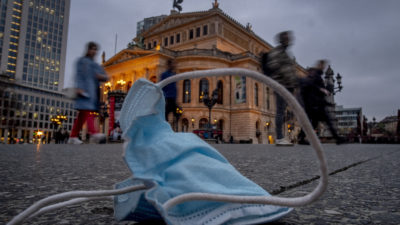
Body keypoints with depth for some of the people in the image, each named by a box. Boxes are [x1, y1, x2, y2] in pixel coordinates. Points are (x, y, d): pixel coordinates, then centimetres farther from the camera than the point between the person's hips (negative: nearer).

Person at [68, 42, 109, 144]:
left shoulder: (95, 64, 30)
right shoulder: (82, 60, 11)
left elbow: (105, 76, 22)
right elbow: (79, 74, -3)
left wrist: (103, 77, -2)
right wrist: (79, 87, -18)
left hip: (94, 89, 7)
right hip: (85, 88, -6)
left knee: (82, 114, 2)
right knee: (87, 110, -21)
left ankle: (73, 136, 4)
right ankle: (94, 133, -36)